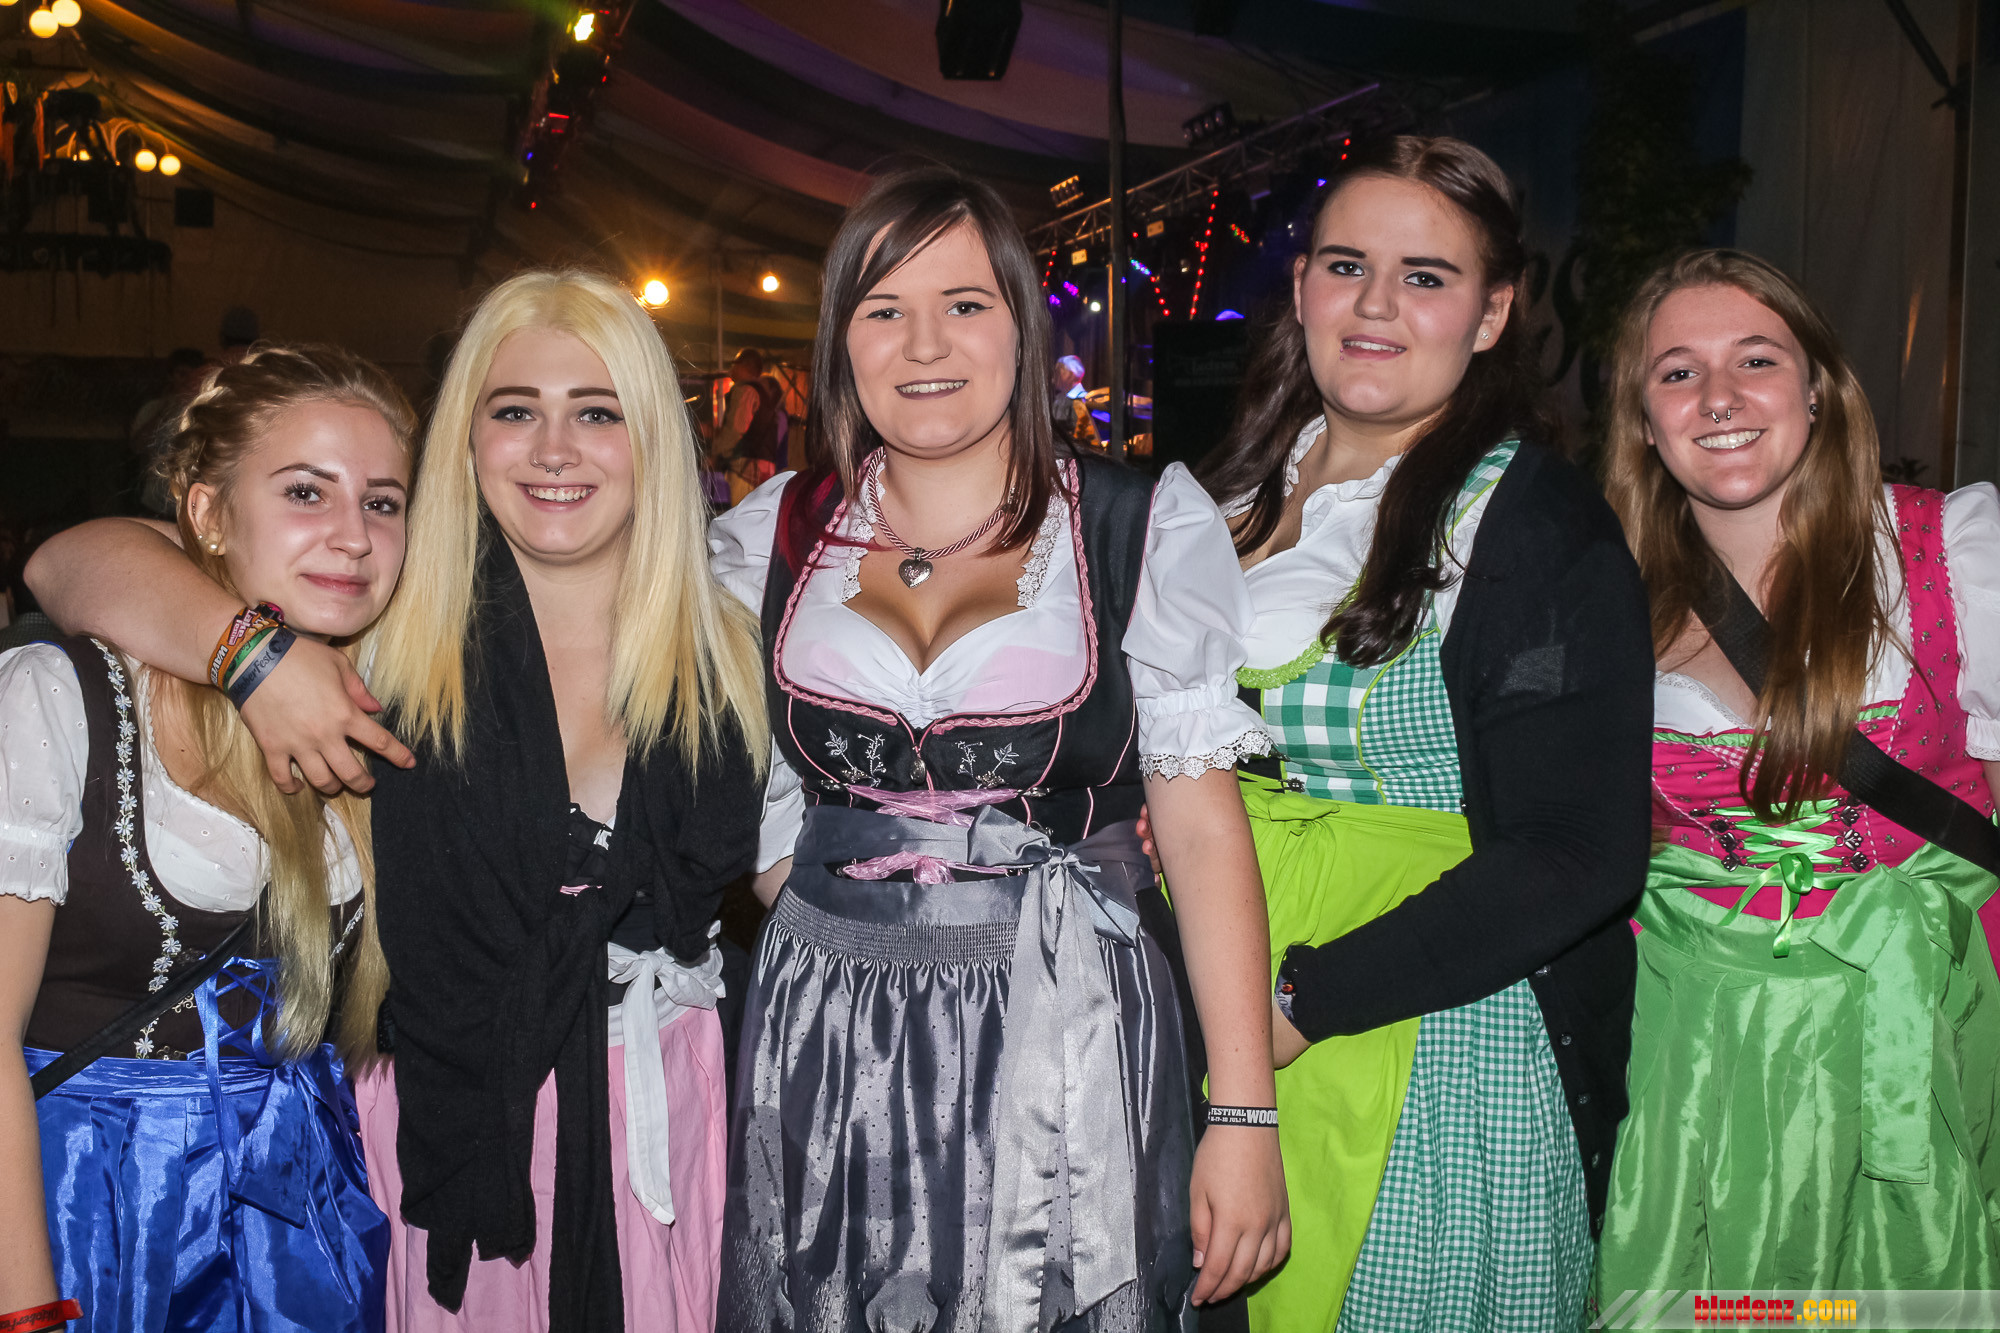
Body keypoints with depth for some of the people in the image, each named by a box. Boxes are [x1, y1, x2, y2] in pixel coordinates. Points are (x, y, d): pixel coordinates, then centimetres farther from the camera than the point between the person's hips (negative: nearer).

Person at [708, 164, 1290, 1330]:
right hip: (825, 1063, 3)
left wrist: (1245, 1118, -11)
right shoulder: (768, 542, 6)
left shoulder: (1147, 527, -3)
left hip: (1067, 1057, -2)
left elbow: (1202, 817, -7)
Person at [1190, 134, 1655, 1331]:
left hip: (1443, 1048, -5)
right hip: (1232, 1046, 6)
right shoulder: (1237, 492, 6)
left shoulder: (1539, 526, -13)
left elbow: (1577, 857, -18)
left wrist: (1311, 999, -21)